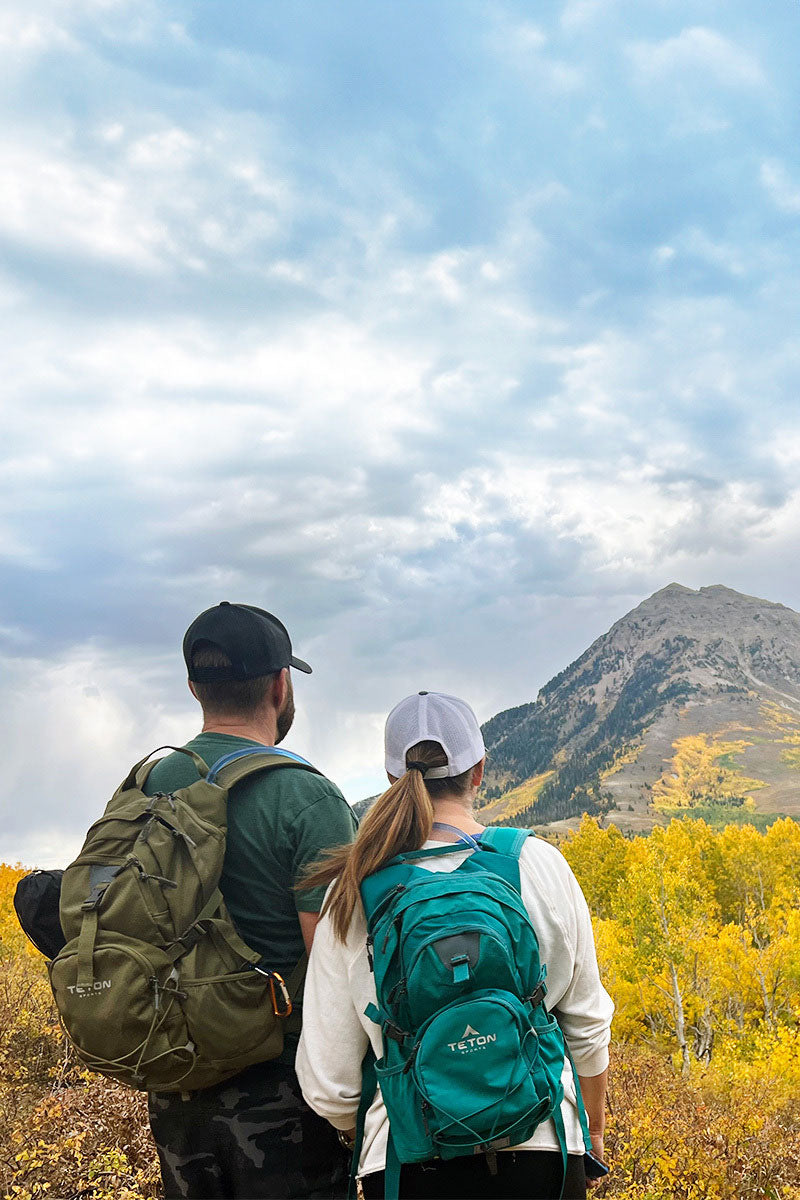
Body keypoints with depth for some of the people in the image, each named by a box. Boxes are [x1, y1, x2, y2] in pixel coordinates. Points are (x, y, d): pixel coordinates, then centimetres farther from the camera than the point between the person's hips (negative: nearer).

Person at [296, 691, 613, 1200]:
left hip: (410, 1159, 0)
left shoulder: (354, 894, -9)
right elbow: (587, 1023, 2)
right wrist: (594, 1130, 19)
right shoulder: (542, 865, -8)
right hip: (540, 1150, 1)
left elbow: (328, 1081, -4)